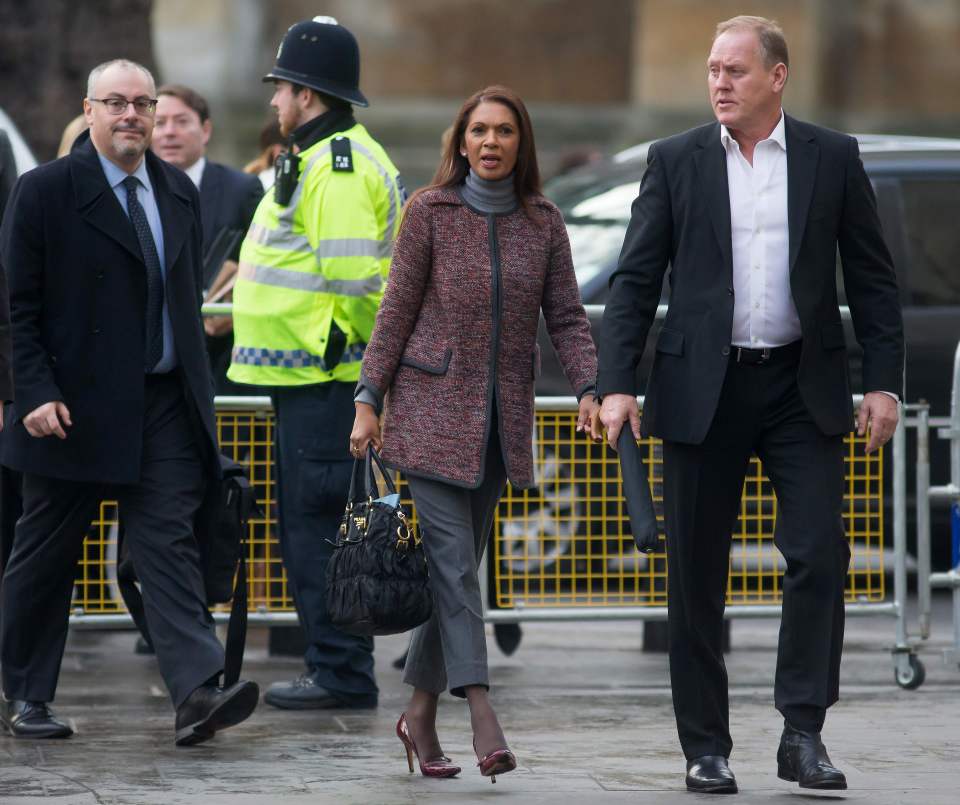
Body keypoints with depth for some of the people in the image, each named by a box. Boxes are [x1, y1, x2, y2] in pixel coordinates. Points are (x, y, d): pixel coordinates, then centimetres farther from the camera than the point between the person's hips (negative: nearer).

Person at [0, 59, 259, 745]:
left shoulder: (179, 193, 11)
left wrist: (197, 388, 13)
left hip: (164, 403, 4)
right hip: (74, 406, -4)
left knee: (170, 541, -7)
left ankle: (198, 693, -18)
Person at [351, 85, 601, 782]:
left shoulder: (543, 222, 7)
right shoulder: (429, 212, -1)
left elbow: (566, 317, 5)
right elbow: (397, 312, 0)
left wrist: (589, 389, -9)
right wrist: (369, 399, -4)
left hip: (502, 420, 4)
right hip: (433, 409, -3)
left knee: (458, 564, 7)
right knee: (453, 563, -11)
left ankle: (421, 714, 18)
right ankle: (483, 718, -19)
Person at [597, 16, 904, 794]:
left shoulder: (833, 158, 4)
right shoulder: (675, 161, 4)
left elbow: (873, 278, 6)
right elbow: (636, 280, 2)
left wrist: (884, 382, -2)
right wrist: (618, 385, -7)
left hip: (803, 388, 0)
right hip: (703, 390, 0)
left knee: (820, 556, -10)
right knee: (696, 575, 3)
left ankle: (803, 732, -3)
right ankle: (706, 749, 10)